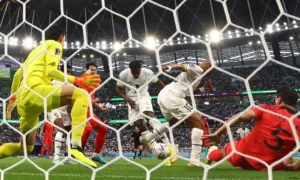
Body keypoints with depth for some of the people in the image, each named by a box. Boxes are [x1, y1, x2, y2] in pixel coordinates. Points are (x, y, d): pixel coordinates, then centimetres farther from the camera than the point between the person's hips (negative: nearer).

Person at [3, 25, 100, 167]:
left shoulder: (37, 49, 33)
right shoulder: (55, 45, 8)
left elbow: (17, 75, 32)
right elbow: (50, 71, -10)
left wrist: (12, 99, 39)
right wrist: (78, 81, -14)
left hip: (24, 97, 9)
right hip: (35, 90, -9)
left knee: (26, 147, 19)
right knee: (81, 95, -18)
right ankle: (75, 147, -35)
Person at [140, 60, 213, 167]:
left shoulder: (195, 72, 28)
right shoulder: (198, 69, 0)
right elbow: (182, 66, -19)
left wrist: (203, 89, 28)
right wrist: (170, 67, -37)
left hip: (163, 96, 10)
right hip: (172, 97, -10)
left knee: (173, 122, 36)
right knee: (199, 125, -6)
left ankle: (147, 137, 35)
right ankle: (194, 160, -11)